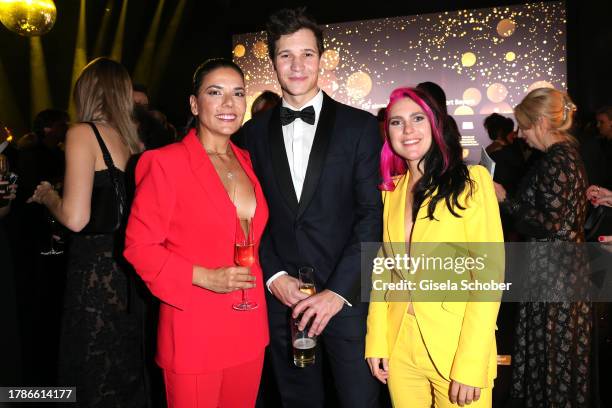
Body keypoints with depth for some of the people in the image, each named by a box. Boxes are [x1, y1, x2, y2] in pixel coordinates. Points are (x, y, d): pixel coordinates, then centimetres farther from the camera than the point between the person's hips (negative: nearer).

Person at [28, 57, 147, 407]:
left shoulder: (83, 133, -10)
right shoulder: (129, 137, 8)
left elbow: (76, 218, -18)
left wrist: (47, 195, 2)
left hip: (96, 269, -6)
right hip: (127, 263, 7)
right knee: (127, 371, 20)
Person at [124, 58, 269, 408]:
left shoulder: (246, 161, 8)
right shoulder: (166, 162, -11)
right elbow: (139, 246, -11)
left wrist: (270, 278, 6)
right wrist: (205, 277, -19)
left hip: (250, 326, 6)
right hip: (194, 329, -5)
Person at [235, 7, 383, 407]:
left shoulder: (359, 125, -2)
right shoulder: (255, 132, 6)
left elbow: (371, 214, -7)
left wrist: (338, 291, -13)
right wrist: (274, 276, -7)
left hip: (348, 296, -2)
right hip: (282, 297, 2)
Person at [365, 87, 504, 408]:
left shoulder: (472, 180, -9)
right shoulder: (391, 189, 5)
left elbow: (489, 275, -13)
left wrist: (470, 366, -17)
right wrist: (376, 341, -1)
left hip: (455, 347, -4)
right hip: (399, 346, 4)